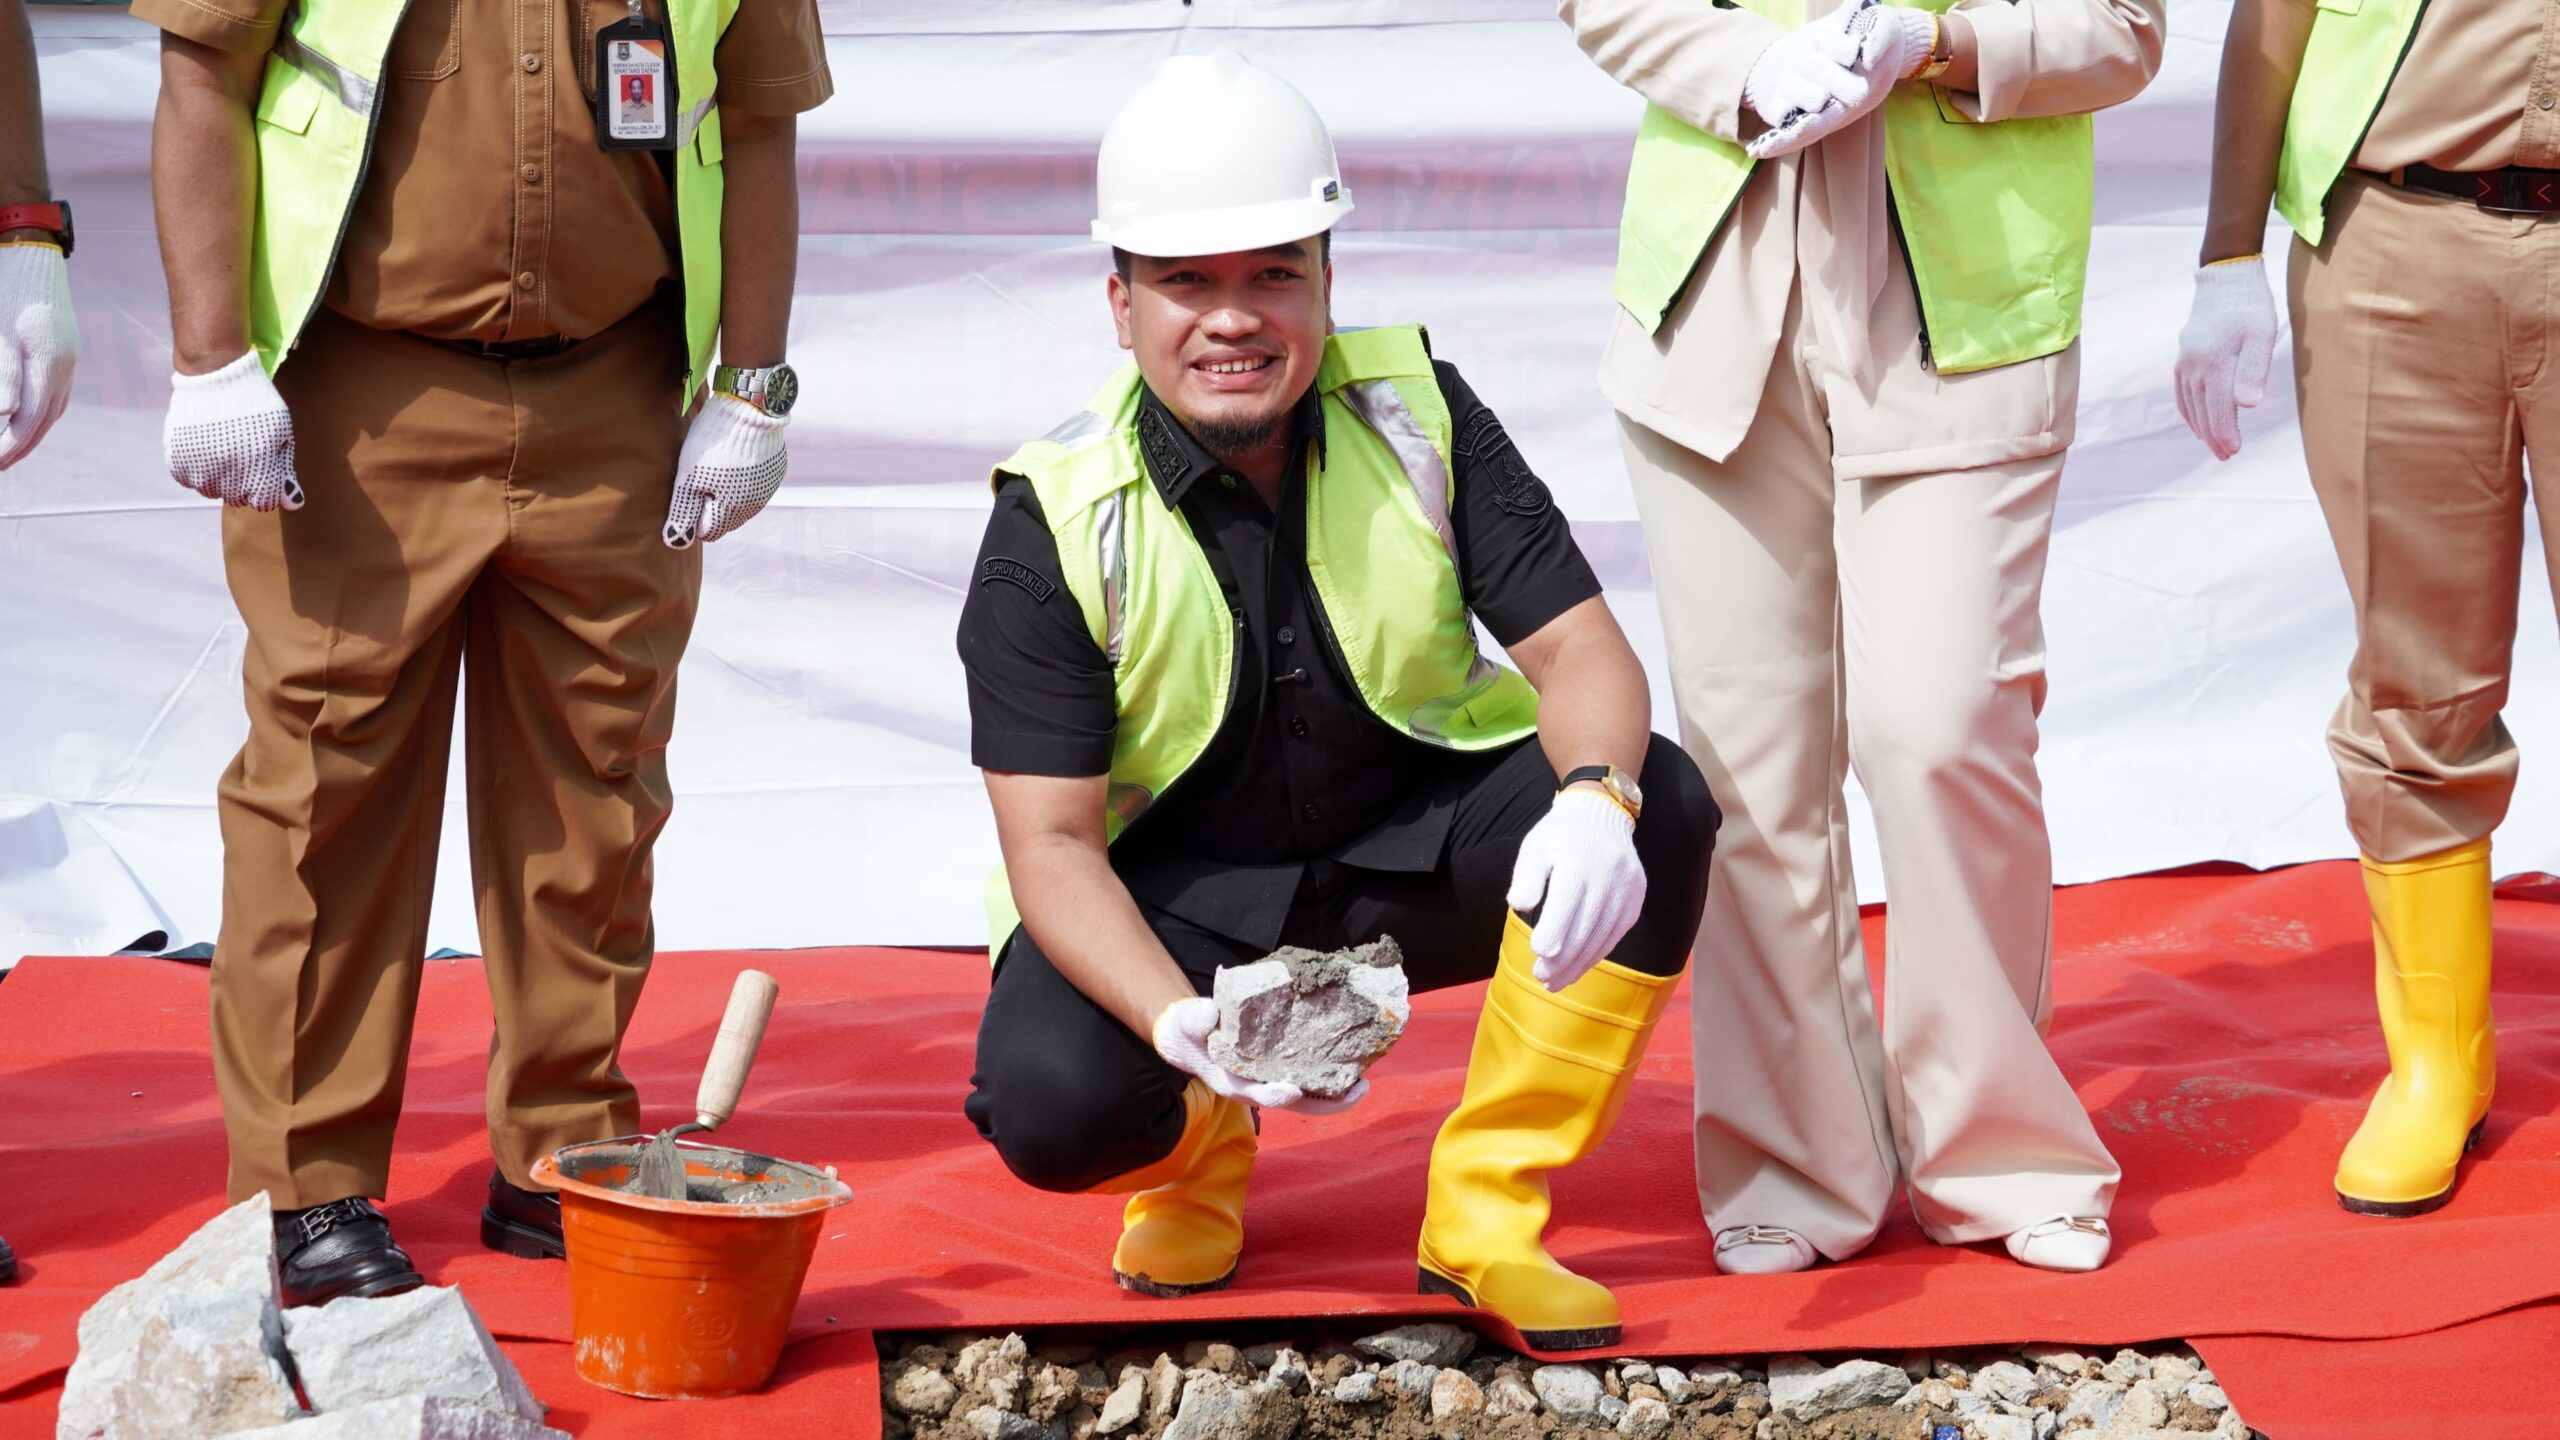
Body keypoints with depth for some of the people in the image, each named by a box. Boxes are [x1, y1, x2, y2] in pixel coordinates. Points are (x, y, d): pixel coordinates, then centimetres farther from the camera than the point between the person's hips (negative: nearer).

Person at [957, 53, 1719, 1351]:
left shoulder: (1418, 417, -10)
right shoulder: (1056, 523, -17)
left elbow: (1580, 650, -13)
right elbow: (1050, 844, -20)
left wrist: (1595, 797, -38)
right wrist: (1183, 1026, -39)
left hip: (1414, 850, 3)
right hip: (1173, 901, -2)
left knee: (1660, 798, -24)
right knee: (1051, 1103, -32)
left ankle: (1484, 1217, -11)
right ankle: (1197, 1146, 9)